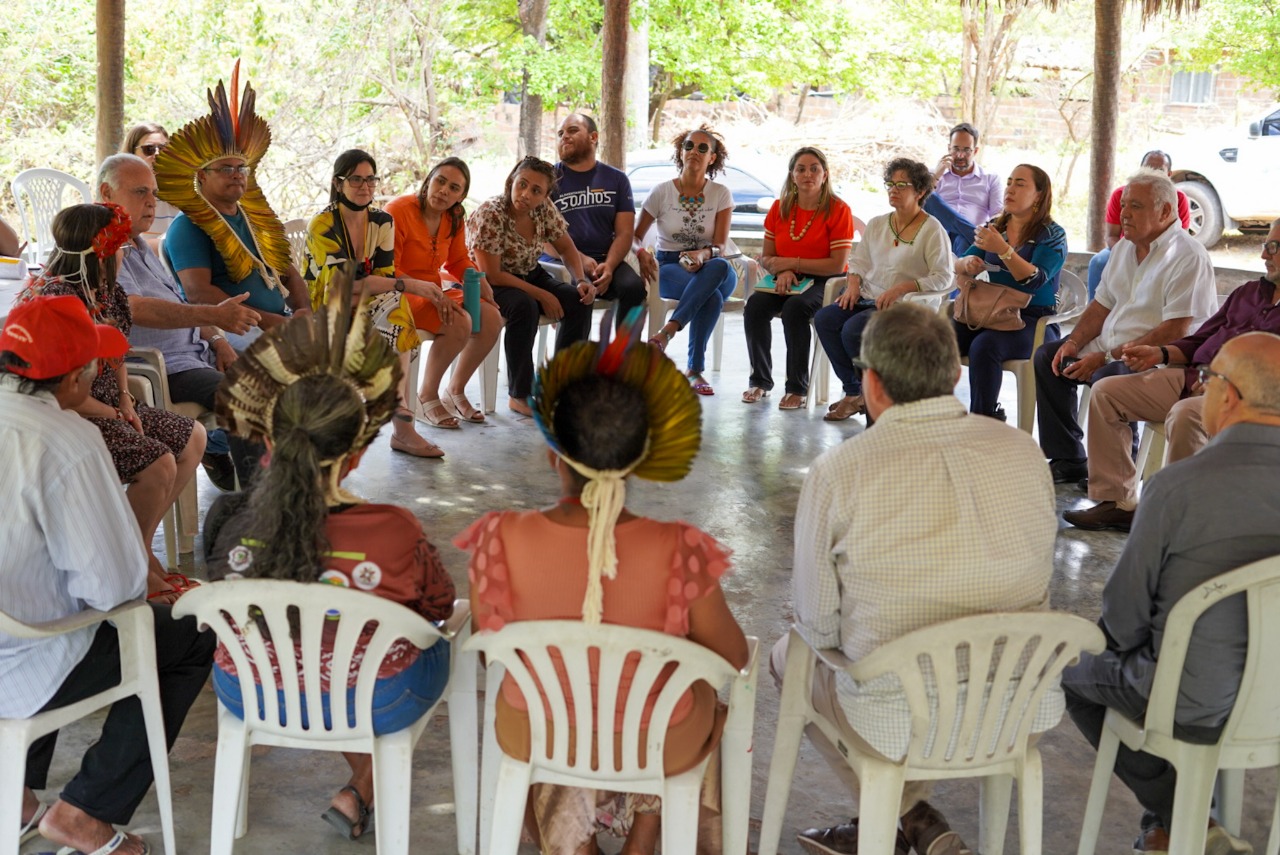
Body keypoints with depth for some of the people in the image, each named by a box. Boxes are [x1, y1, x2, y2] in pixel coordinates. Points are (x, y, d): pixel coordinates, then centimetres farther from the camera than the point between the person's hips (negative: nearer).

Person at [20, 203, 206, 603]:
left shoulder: (107, 291, 7)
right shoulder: (57, 299, -23)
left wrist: (125, 400, 4)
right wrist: (110, 414, -15)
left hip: (108, 407, 11)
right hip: (75, 416, -11)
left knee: (192, 438, 9)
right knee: (158, 464, -24)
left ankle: (141, 547, 14)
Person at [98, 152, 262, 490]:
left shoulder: (141, 245, 19)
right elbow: (137, 309, -30)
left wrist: (217, 340, 5)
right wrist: (214, 316, -39)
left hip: (196, 351, 10)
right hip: (163, 369, -10)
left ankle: (216, 446, 20)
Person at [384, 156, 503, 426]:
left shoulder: (454, 219, 5)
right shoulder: (399, 210, -18)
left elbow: (458, 261, 19)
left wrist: (480, 282, -2)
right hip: (401, 294, -8)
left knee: (492, 318, -10)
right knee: (461, 322, -29)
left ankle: (455, 390, 7)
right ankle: (426, 396, -10)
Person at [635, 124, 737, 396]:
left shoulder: (721, 194, 3)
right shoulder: (662, 192, 1)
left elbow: (720, 246, -5)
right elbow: (635, 236, 6)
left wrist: (703, 255, -30)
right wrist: (642, 252, -19)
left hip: (711, 269, 2)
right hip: (669, 267, -2)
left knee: (719, 267, -40)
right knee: (713, 297, -37)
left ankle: (667, 332, -42)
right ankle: (695, 369, -28)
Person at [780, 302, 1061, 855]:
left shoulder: (836, 473, -14)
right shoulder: (1023, 451, -3)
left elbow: (818, 626, -5)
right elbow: (1038, 585, 9)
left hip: (903, 725, -5)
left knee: (790, 655, 25)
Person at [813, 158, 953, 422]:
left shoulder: (933, 230, -4)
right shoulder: (877, 224, 15)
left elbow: (943, 278, -11)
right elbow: (859, 260, 21)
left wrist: (902, 288, -21)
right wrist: (854, 283, -1)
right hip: (867, 298, 6)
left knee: (852, 329, -30)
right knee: (823, 319, -20)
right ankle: (854, 391, -9)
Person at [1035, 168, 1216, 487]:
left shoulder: (1189, 257, -16)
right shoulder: (1126, 246, 13)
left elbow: (1175, 332, -23)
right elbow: (1102, 304, 19)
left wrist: (1107, 357, -24)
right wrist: (1074, 341, -1)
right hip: (1110, 348, 10)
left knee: (1106, 377, -35)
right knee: (1047, 356, 5)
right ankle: (1067, 461, 6)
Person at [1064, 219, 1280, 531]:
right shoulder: (1249, 291, 24)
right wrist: (1161, 353, 8)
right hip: (1191, 376, 8)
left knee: (1184, 414, -39)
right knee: (1105, 392, -4)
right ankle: (1117, 502, -7)